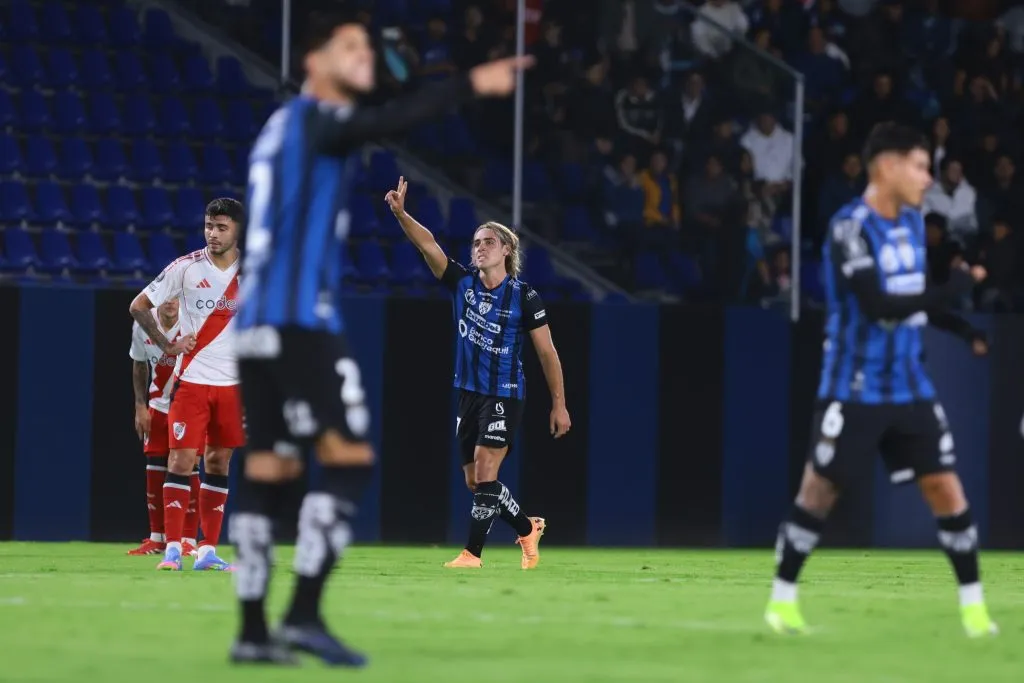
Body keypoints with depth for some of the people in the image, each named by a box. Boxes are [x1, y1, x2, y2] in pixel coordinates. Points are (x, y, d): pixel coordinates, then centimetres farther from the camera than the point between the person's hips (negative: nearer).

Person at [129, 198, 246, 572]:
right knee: (181, 461, -9)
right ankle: (172, 548, -9)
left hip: (232, 384, 3)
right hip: (191, 380, -3)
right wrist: (167, 345, -5)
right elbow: (139, 306, 1)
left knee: (218, 464, 6)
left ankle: (208, 551, 11)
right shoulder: (186, 268, -5)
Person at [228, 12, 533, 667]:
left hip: (257, 320, 9)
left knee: (268, 471, 7)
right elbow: (391, 121, -25)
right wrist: (470, 85, -32)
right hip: (301, 319, -9)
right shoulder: (317, 120, -5)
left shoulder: (282, 128, 22)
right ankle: (305, 614, -14)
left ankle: (253, 630, 6)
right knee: (350, 458, -9)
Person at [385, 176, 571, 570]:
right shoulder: (462, 283, 1)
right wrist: (400, 214, -27)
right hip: (469, 393, 5)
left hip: (505, 396, -5)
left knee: (484, 472, -15)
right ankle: (528, 529, 29)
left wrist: (559, 403, -4)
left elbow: (547, 352, -3)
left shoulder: (524, 297, -8)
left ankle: (472, 553, -11)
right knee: (474, 480, 9)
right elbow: (427, 244, -11)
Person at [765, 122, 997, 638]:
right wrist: (953, 290, -28)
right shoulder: (850, 228, -16)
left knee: (945, 488, 1)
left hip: (910, 387, 6)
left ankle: (973, 604, 8)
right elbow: (880, 306, -25)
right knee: (819, 490, 0)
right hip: (855, 390, -6)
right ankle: (782, 598, 12)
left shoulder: (912, 221, 8)